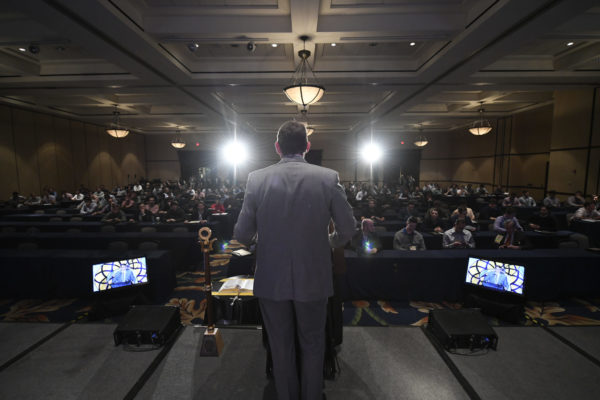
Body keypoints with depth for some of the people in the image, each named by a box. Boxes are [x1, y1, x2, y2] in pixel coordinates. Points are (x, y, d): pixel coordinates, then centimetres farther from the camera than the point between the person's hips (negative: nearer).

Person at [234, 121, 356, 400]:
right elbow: (346, 230, -5)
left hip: (271, 281, 1)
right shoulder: (328, 178, -11)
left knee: (281, 348, 21)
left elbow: (242, 235, -7)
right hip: (313, 279, 0)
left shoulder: (257, 179, -10)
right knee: (312, 346, 22)